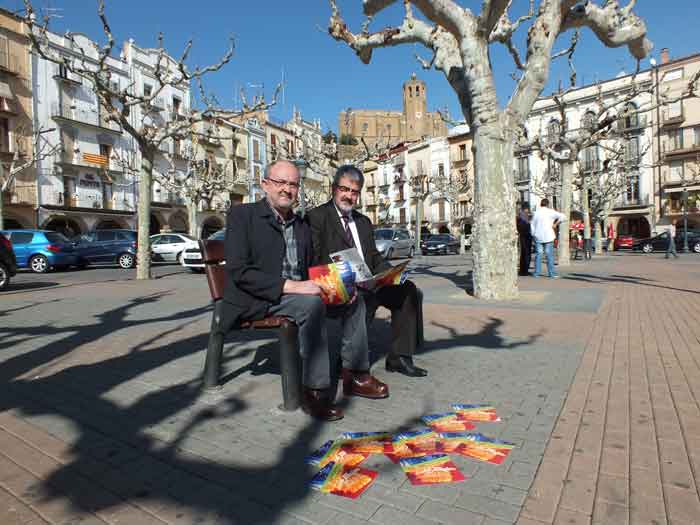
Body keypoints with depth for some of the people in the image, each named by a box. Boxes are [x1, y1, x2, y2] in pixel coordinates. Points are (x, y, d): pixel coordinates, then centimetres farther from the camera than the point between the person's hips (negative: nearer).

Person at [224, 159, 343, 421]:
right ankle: (315, 390, -21)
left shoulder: (302, 226, 16)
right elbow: (238, 271, -16)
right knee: (311, 303, -31)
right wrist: (289, 286, -25)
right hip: (255, 300, -6)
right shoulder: (242, 214, -5)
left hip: (296, 293, 6)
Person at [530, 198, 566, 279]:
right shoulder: (550, 212, -4)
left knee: (538, 254, 7)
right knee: (549, 255, 0)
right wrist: (555, 224, -4)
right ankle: (551, 273, 2)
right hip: (548, 236, -3)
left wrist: (533, 234, 15)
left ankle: (536, 273, 7)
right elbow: (562, 216, -13)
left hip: (538, 237, 3)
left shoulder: (536, 212, 5)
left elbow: (532, 224, 8)